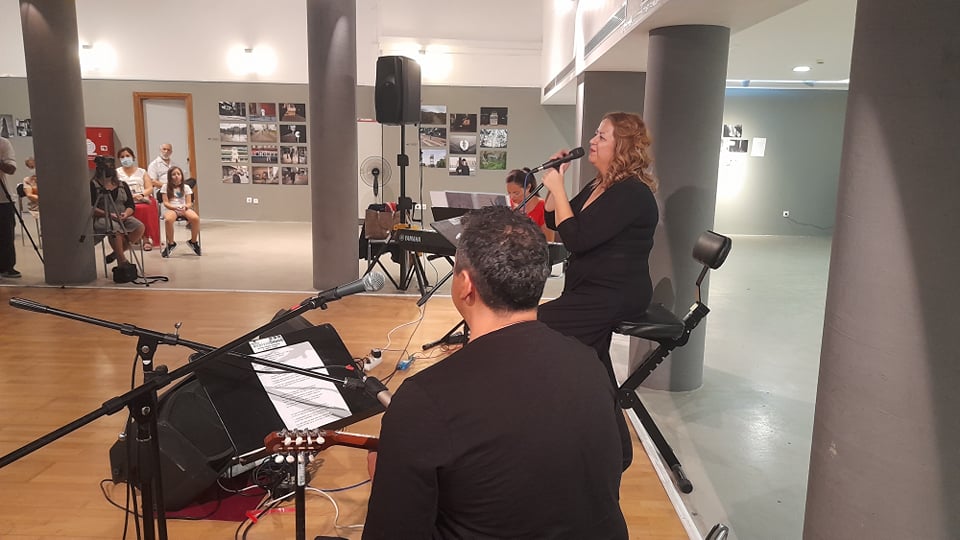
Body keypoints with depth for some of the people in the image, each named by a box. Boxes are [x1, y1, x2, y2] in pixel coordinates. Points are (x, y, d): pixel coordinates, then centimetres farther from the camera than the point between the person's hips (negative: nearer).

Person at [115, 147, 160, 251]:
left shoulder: (142, 172, 23)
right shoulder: (117, 172, 20)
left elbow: (150, 188, 11)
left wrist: (141, 194, -11)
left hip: (144, 200, 1)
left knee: (146, 209, -37)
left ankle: (147, 238, -29)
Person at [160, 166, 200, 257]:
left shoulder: (186, 187, 14)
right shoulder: (166, 187, 9)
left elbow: (189, 203, 7)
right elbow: (165, 203, 1)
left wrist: (185, 207, -18)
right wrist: (175, 207, -18)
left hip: (184, 208, 2)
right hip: (170, 209, -1)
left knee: (196, 218, -33)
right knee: (168, 220, -39)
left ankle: (193, 241, -7)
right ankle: (171, 243, -14)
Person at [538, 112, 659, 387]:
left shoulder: (631, 193, -19)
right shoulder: (597, 185, 13)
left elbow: (576, 240, -25)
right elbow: (552, 221, 17)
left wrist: (558, 188, -17)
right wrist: (557, 177, 5)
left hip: (616, 296, -10)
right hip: (592, 289, 10)